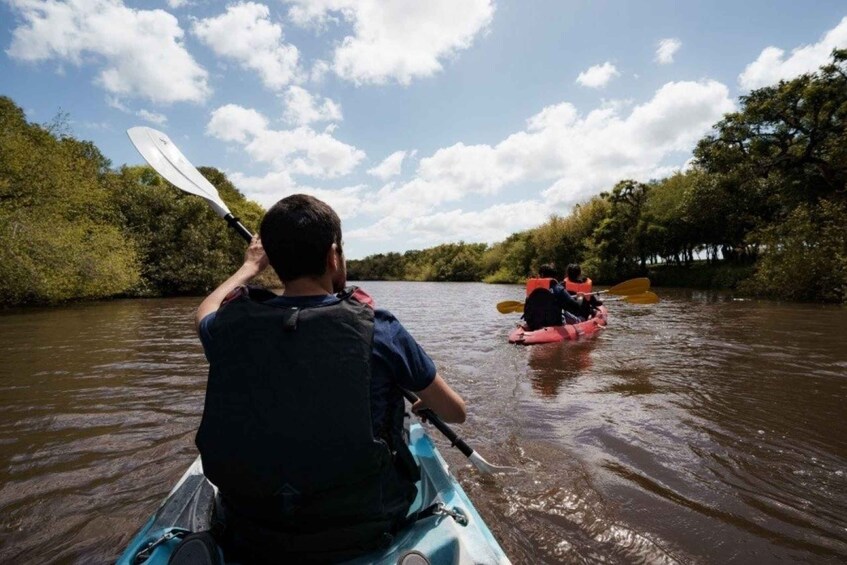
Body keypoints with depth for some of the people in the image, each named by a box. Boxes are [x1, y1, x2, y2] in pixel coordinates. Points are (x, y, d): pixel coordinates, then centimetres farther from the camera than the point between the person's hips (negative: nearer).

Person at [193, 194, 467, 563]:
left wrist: (249, 266, 29)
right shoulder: (377, 330, -20)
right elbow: (456, 412, -4)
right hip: (362, 533, -2)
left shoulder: (229, 328, -13)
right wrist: (425, 403, 18)